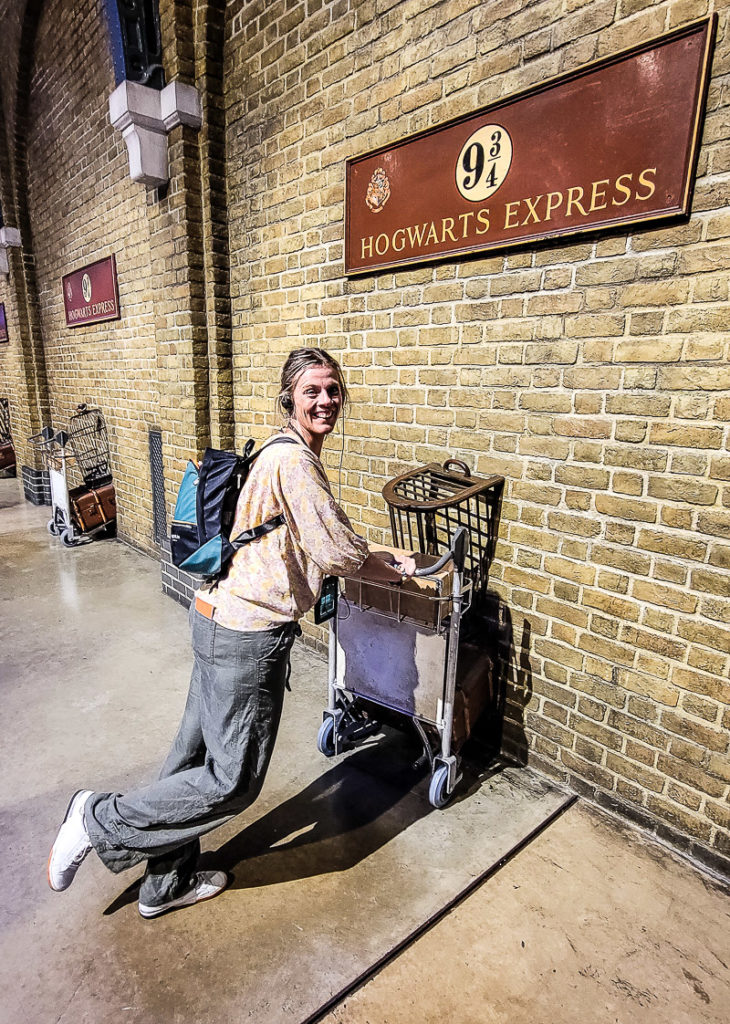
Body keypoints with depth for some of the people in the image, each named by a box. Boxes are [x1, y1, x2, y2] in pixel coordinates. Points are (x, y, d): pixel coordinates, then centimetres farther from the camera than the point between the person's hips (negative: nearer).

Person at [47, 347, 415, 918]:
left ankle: (168, 883, 40)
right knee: (233, 782, 4)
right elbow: (340, 553, -17)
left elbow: (312, 548, 20)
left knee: (197, 754, 21)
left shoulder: (291, 455, 14)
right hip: (248, 635, -10)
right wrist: (399, 569, 1)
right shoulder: (294, 461, -18)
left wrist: (379, 562, 15)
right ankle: (102, 820, 21)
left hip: (222, 619, 10)